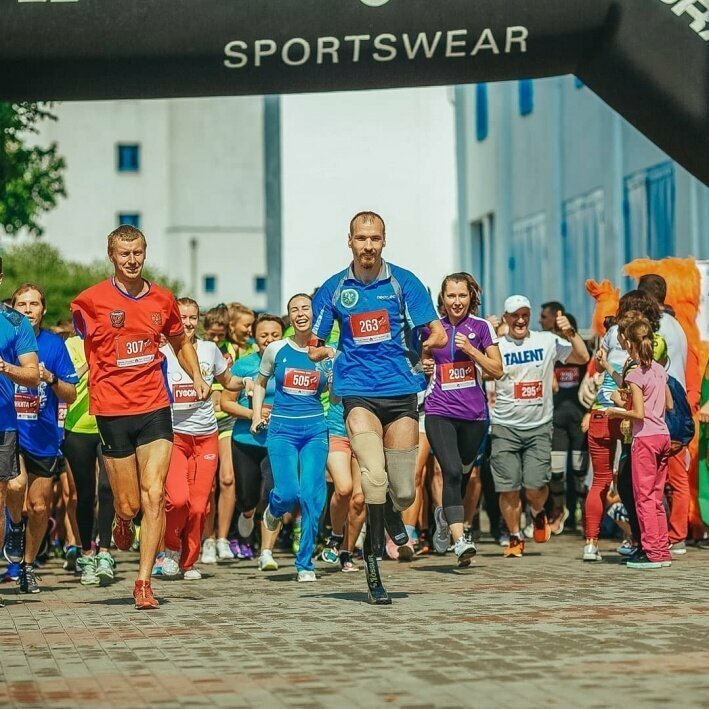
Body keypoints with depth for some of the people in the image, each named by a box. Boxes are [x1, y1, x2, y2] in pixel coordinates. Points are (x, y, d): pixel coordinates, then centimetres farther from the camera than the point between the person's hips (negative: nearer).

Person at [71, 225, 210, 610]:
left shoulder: (163, 300, 8)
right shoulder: (90, 300, -3)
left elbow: (180, 342, 24)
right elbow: (84, 342, 13)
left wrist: (196, 377, 12)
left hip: (154, 408, 2)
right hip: (112, 410, -2)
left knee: (154, 495, -11)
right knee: (129, 505, 1)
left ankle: (144, 583, -5)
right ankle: (121, 520, 40)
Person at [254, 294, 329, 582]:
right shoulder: (276, 350, 4)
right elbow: (260, 383, 19)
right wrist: (257, 415, 8)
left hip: (315, 429, 1)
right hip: (281, 429, -1)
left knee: (311, 496, -7)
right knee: (288, 493, -16)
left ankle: (305, 563, 5)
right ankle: (274, 508, 24)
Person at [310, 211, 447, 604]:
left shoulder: (403, 281, 2)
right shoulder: (333, 289, 7)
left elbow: (438, 332, -1)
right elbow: (315, 346, 13)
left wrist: (432, 340, -17)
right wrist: (321, 350, -5)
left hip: (401, 391, 0)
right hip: (358, 391, 0)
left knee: (403, 491, 1)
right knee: (374, 474, -24)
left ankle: (391, 515, 38)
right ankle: (373, 556, -10)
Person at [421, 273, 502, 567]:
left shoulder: (482, 327, 2)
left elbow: (497, 371, 0)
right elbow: (421, 359, 21)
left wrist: (470, 349, -13)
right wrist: (423, 367, -2)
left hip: (474, 413, 2)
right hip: (440, 412, -2)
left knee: (463, 473, 15)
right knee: (452, 471, -19)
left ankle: (444, 516, 45)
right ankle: (459, 541, -25)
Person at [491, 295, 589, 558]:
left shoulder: (548, 342, 3)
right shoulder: (497, 347, 0)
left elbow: (583, 358, 0)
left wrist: (570, 333, -13)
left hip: (539, 426, 0)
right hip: (505, 427, 0)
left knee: (536, 485, -9)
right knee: (508, 487, -3)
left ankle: (538, 514, 26)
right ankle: (515, 538, 17)